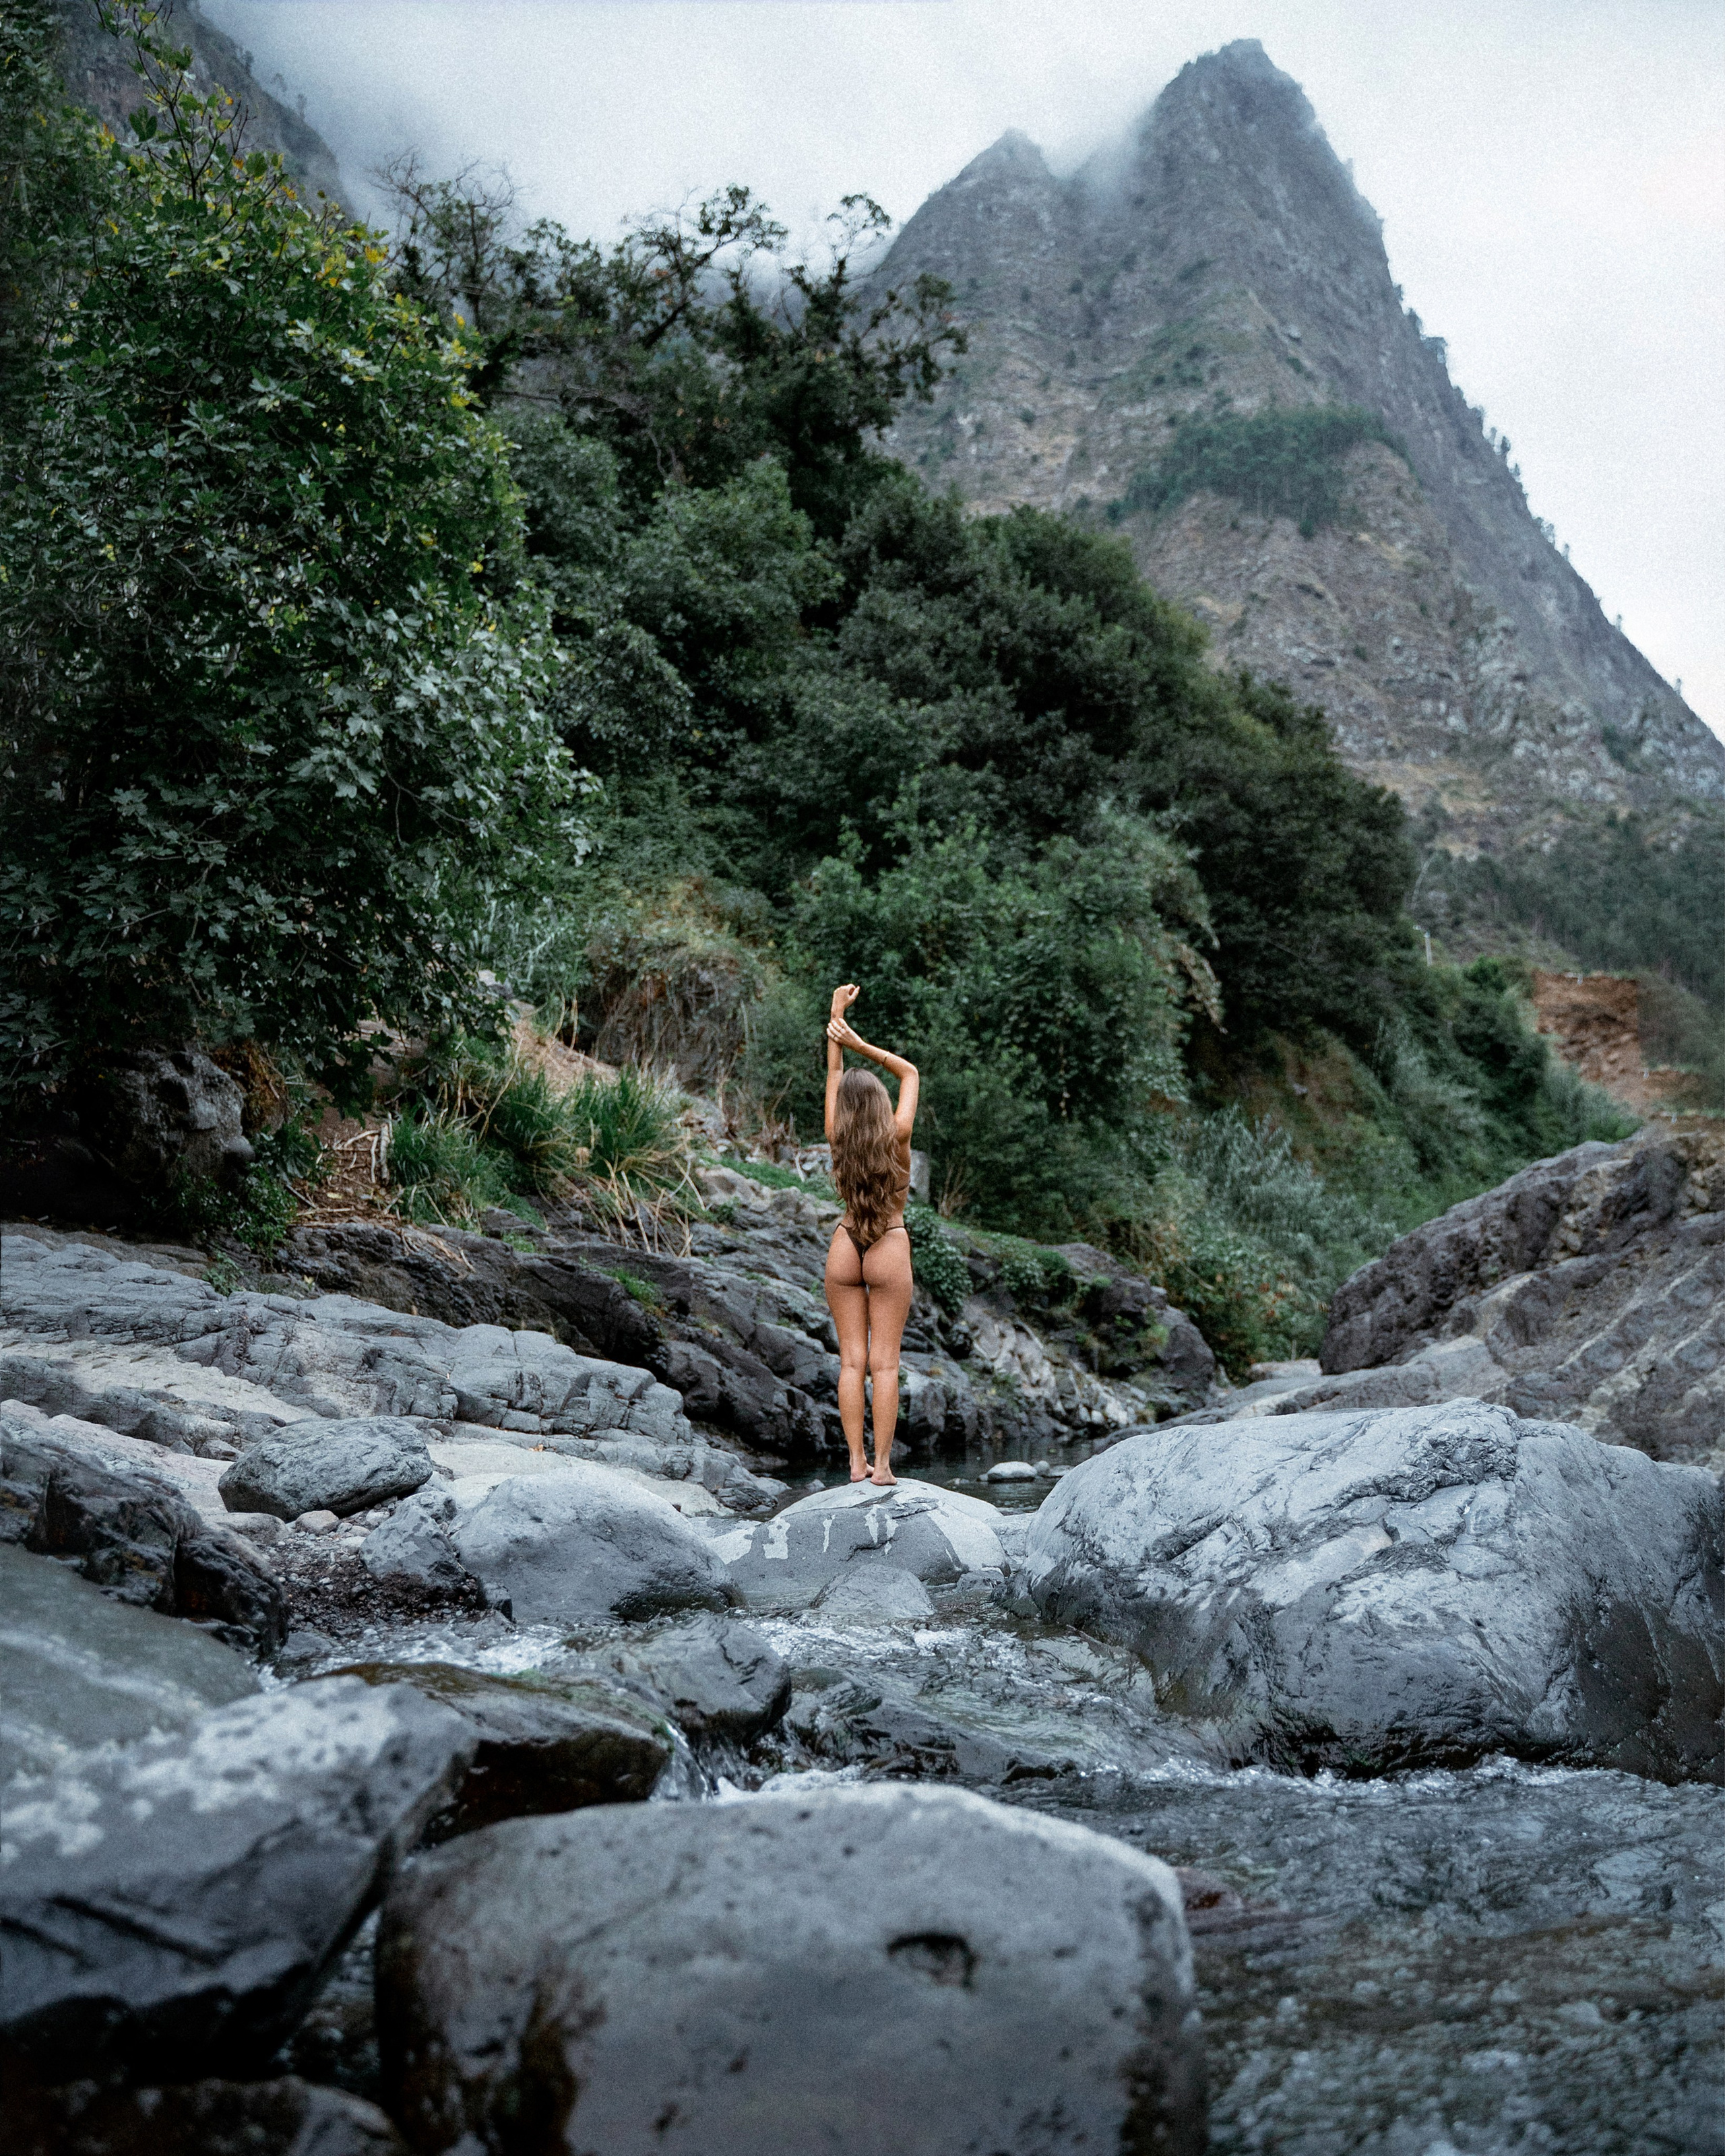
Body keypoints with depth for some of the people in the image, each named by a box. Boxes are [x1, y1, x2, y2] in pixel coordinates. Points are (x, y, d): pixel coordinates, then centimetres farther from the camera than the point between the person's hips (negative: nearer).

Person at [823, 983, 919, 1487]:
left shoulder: (837, 1139, -5)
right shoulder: (896, 1136, -10)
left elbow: (833, 1077, 6)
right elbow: (911, 1073, 2)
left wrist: (837, 1016, 8)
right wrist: (859, 1044, -5)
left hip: (845, 1248, 2)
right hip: (890, 1251, -2)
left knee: (851, 1360, 4)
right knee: (884, 1363, -1)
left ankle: (856, 1462, 4)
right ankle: (881, 1465, -1)